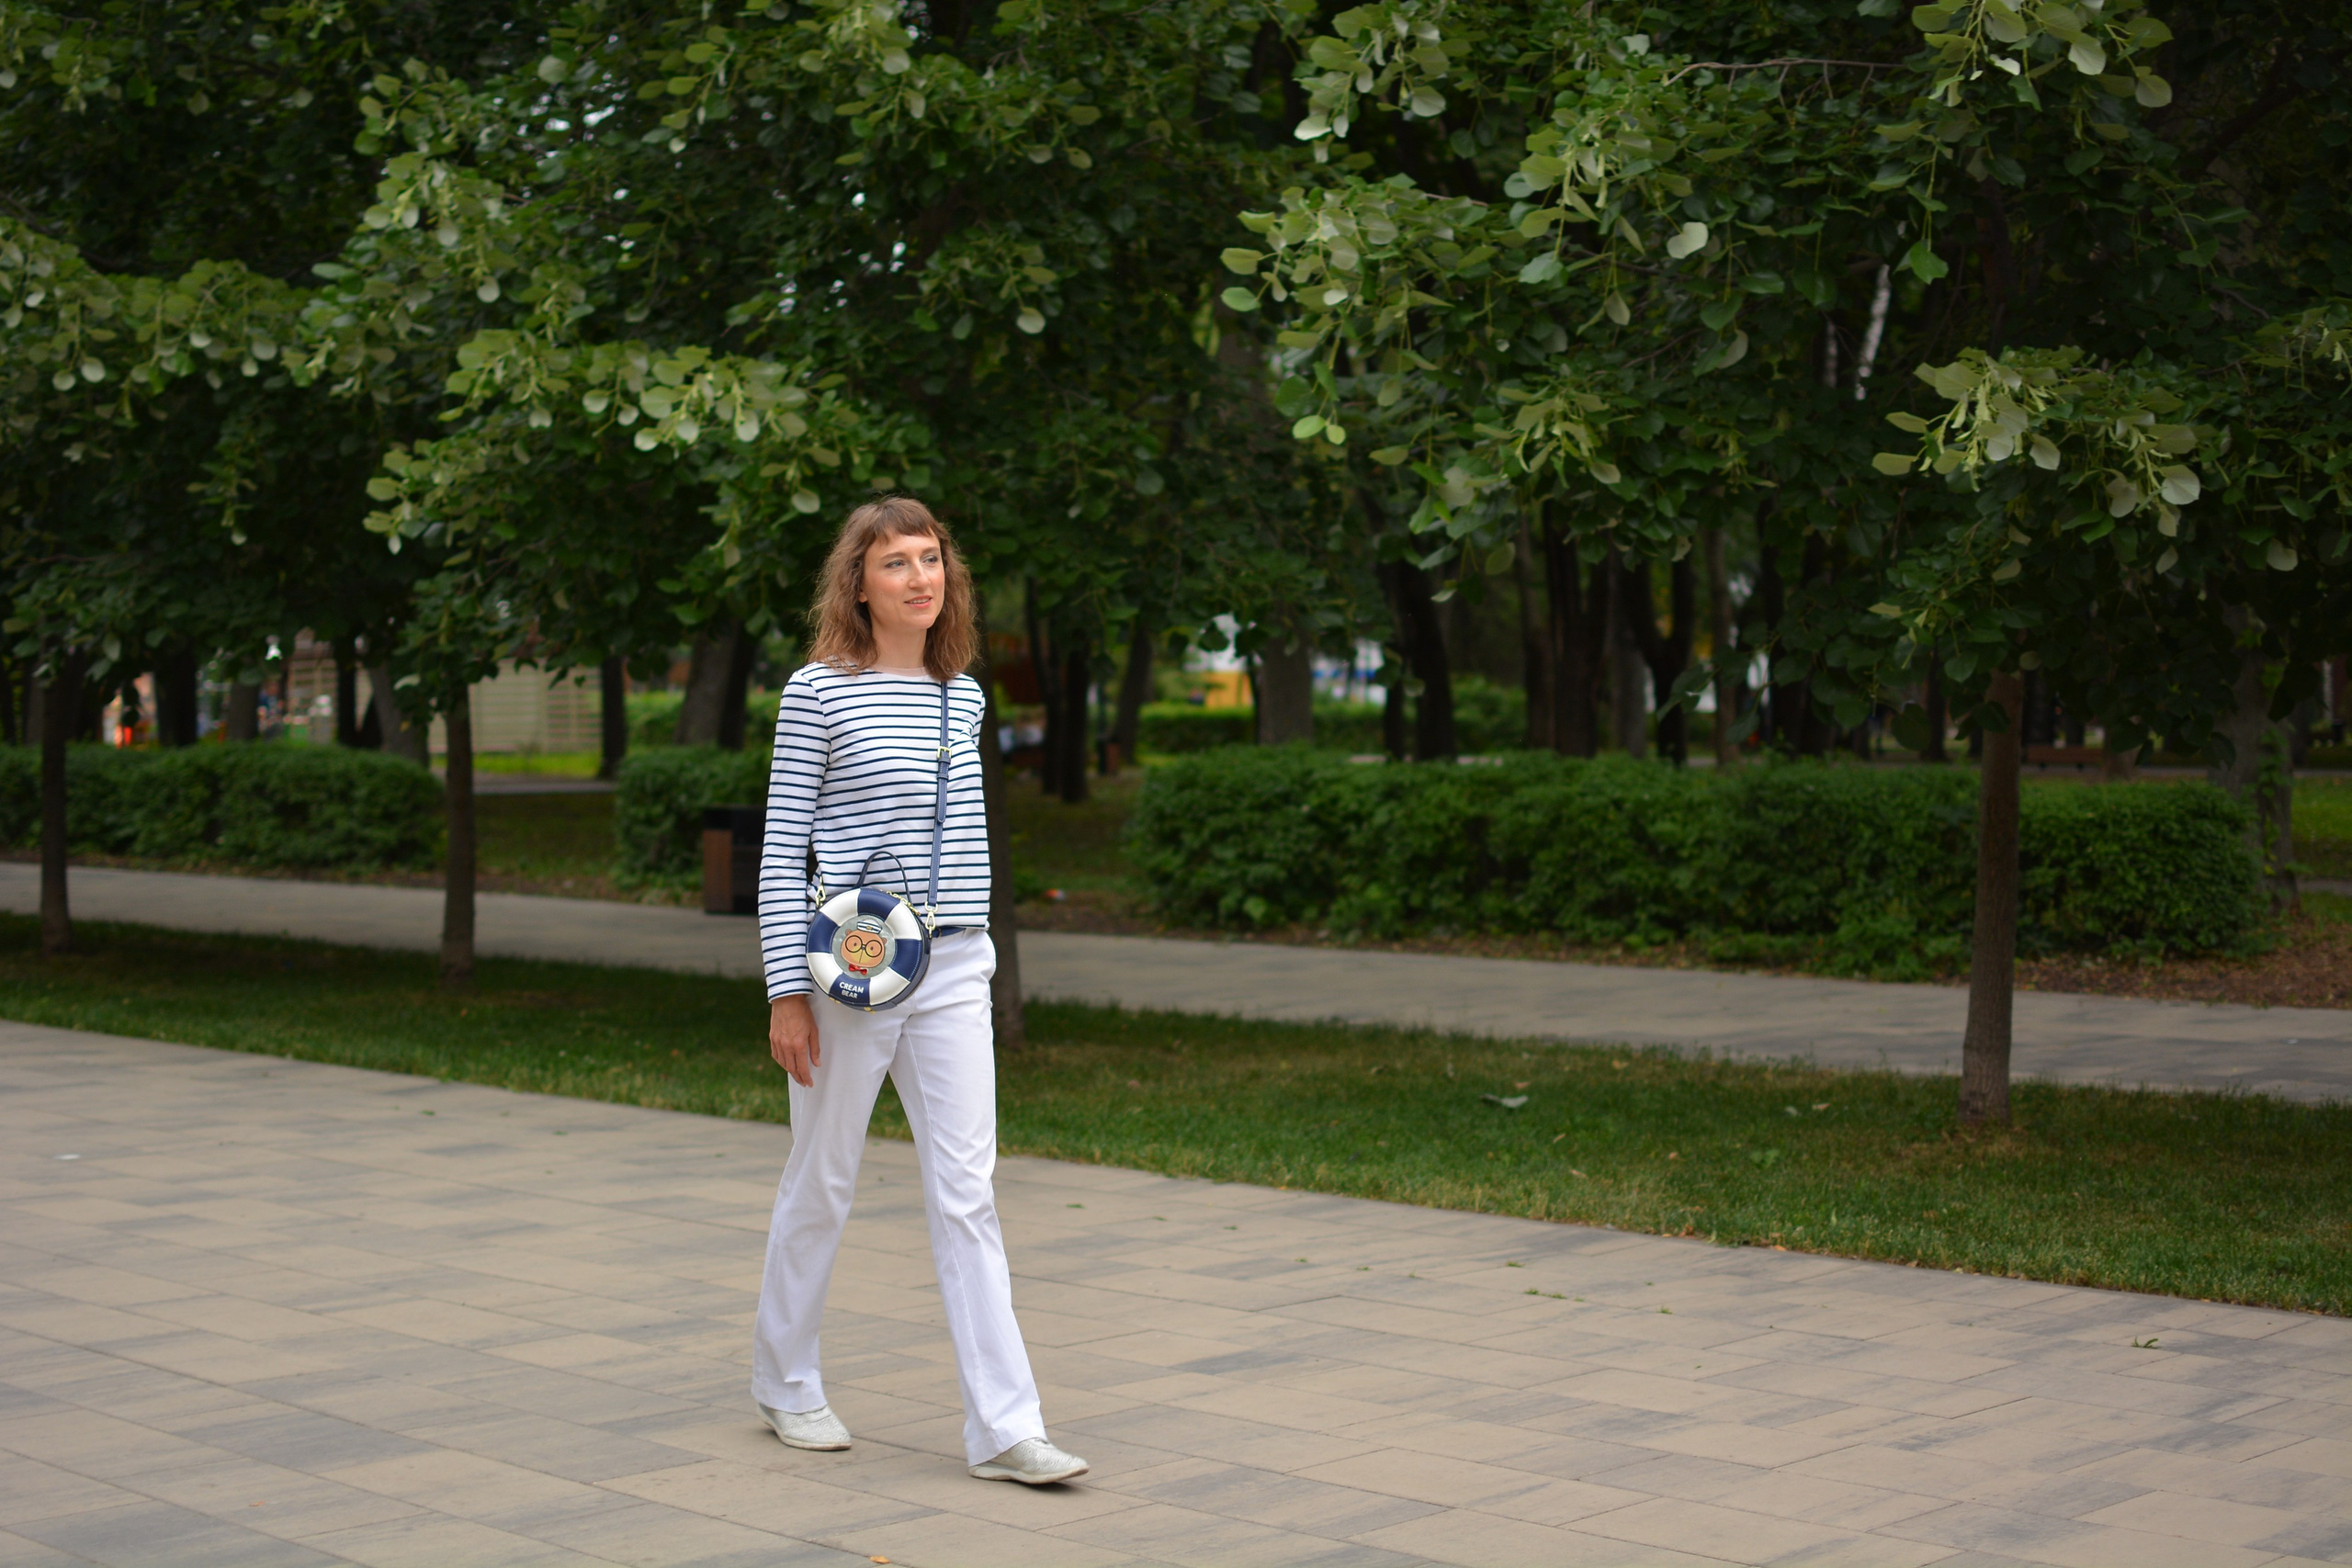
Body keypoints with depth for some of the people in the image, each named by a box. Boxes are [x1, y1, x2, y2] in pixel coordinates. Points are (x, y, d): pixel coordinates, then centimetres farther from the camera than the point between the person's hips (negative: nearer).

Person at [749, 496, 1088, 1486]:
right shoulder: (819, 694, -5)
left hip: (954, 970, 4)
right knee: (822, 1183, 9)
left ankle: (1003, 1428, -1)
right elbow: (782, 849, -6)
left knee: (967, 1193, 0)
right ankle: (784, 1382, 29)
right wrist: (787, 991, -10)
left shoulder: (964, 696, 11)